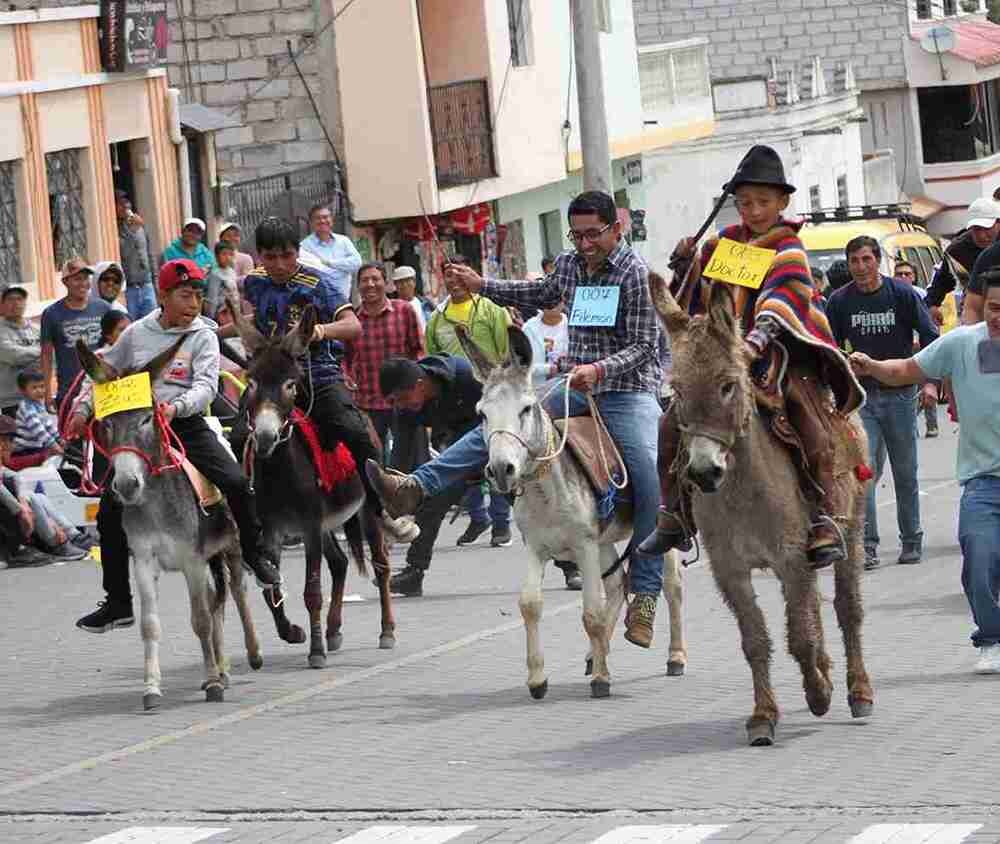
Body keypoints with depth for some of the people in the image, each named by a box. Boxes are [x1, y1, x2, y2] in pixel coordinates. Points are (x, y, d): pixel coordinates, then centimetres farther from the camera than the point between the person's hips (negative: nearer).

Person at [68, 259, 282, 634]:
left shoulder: (203, 336, 0)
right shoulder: (137, 333, 7)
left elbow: (206, 385, -14)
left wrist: (176, 406, -32)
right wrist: (82, 410, 9)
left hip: (187, 426, -2)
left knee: (236, 483, -22)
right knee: (110, 513, -6)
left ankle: (254, 553, 6)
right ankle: (118, 603, 5)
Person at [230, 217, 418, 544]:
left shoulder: (317, 282, -7)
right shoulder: (254, 283, 6)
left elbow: (353, 326, -19)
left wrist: (320, 330, -37)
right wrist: (213, 333, 24)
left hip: (319, 376, -4)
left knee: (356, 433, -25)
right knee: (239, 440, -17)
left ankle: (385, 510, -12)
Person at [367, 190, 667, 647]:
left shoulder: (635, 273, -13)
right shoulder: (568, 264, 7)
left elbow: (644, 345, -16)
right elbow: (543, 295, 30)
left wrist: (601, 369, -32)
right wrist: (481, 286, 26)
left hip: (629, 391, -6)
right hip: (577, 387, 6)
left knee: (651, 486, -23)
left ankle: (645, 596, -18)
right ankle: (416, 488, -13)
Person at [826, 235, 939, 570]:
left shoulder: (902, 294, -3)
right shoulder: (840, 301, 1)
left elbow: (931, 338, -1)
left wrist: (930, 382, -12)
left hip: (899, 394, -1)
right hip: (860, 395, 1)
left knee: (905, 473, 8)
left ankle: (912, 540, 21)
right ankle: (867, 545, -10)